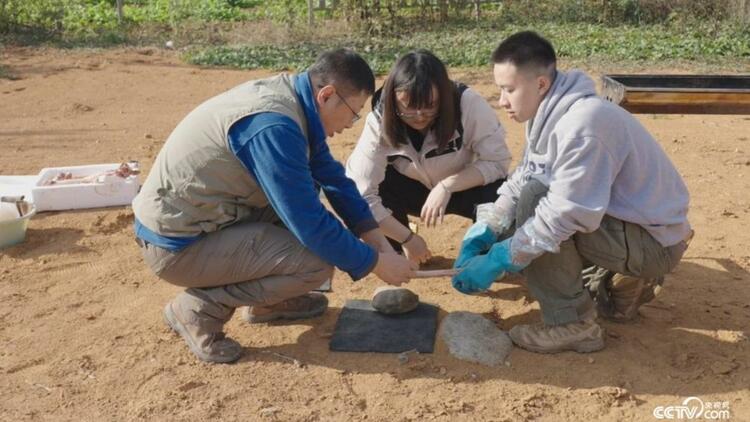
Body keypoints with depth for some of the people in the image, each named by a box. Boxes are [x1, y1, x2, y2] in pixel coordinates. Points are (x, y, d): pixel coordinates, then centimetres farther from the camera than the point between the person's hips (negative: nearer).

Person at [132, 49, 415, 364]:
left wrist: (382, 245, 7)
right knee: (317, 262, -17)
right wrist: (375, 263, -11)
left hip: (180, 216, 10)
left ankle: (267, 301, 17)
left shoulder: (290, 93, 2)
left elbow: (333, 178, 10)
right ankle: (199, 308, -4)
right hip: (176, 245, -9)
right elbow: (310, 223, -24)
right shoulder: (272, 125, -27)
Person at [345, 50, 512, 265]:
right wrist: (406, 238, -28)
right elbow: (358, 192, -29)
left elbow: (498, 161, -23)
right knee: (375, 185, -29)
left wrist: (447, 186, -35)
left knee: (498, 195, -34)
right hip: (413, 190, 1)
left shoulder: (468, 104, -30)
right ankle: (392, 249, 1)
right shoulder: (380, 121, -27)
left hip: (465, 188, -1)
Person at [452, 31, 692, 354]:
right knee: (515, 223, 8)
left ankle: (572, 323, -13)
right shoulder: (552, 113, 1)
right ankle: (620, 282, 15)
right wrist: (482, 232, -10)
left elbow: (568, 214, -32)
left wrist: (498, 260, -26)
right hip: (620, 220, 9)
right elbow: (520, 182, 3)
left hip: (654, 240, -9)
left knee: (534, 201, -25)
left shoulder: (582, 123, -28)